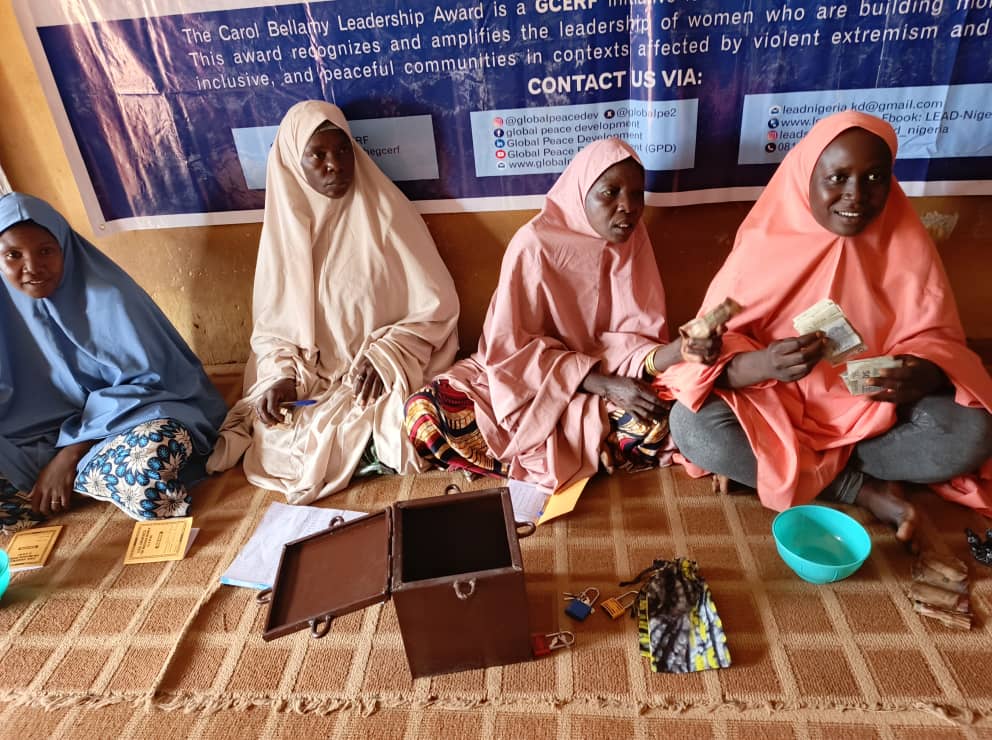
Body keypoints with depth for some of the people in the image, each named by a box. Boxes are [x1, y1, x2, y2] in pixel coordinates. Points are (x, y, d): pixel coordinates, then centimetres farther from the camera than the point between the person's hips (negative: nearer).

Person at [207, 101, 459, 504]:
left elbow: (437, 306, -7)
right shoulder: (284, 227, 2)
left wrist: (387, 356, -19)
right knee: (276, 447, -15)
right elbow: (271, 324, 7)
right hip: (313, 378, 4)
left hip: (389, 369, -3)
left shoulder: (386, 213, -8)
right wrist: (281, 376, -11)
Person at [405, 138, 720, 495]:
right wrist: (606, 385, -25)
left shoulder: (633, 242, -5)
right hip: (524, 377, -2)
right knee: (426, 413, -28)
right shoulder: (535, 244, -17)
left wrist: (678, 350, -32)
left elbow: (630, 341, -8)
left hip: (599, 379, 3)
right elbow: (511, 349, -17)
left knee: (657, 421, -29)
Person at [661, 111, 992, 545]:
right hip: (774, 404, -1)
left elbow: (936, 338, -4)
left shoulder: (907, 242, -5)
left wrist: (919, 374, -29)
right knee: (693, 426, -28)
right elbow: (715, 346, -15)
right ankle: (863, 489, -16)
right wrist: (764, 364, -38)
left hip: (873, 408, 2)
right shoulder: (765, 242, -12)